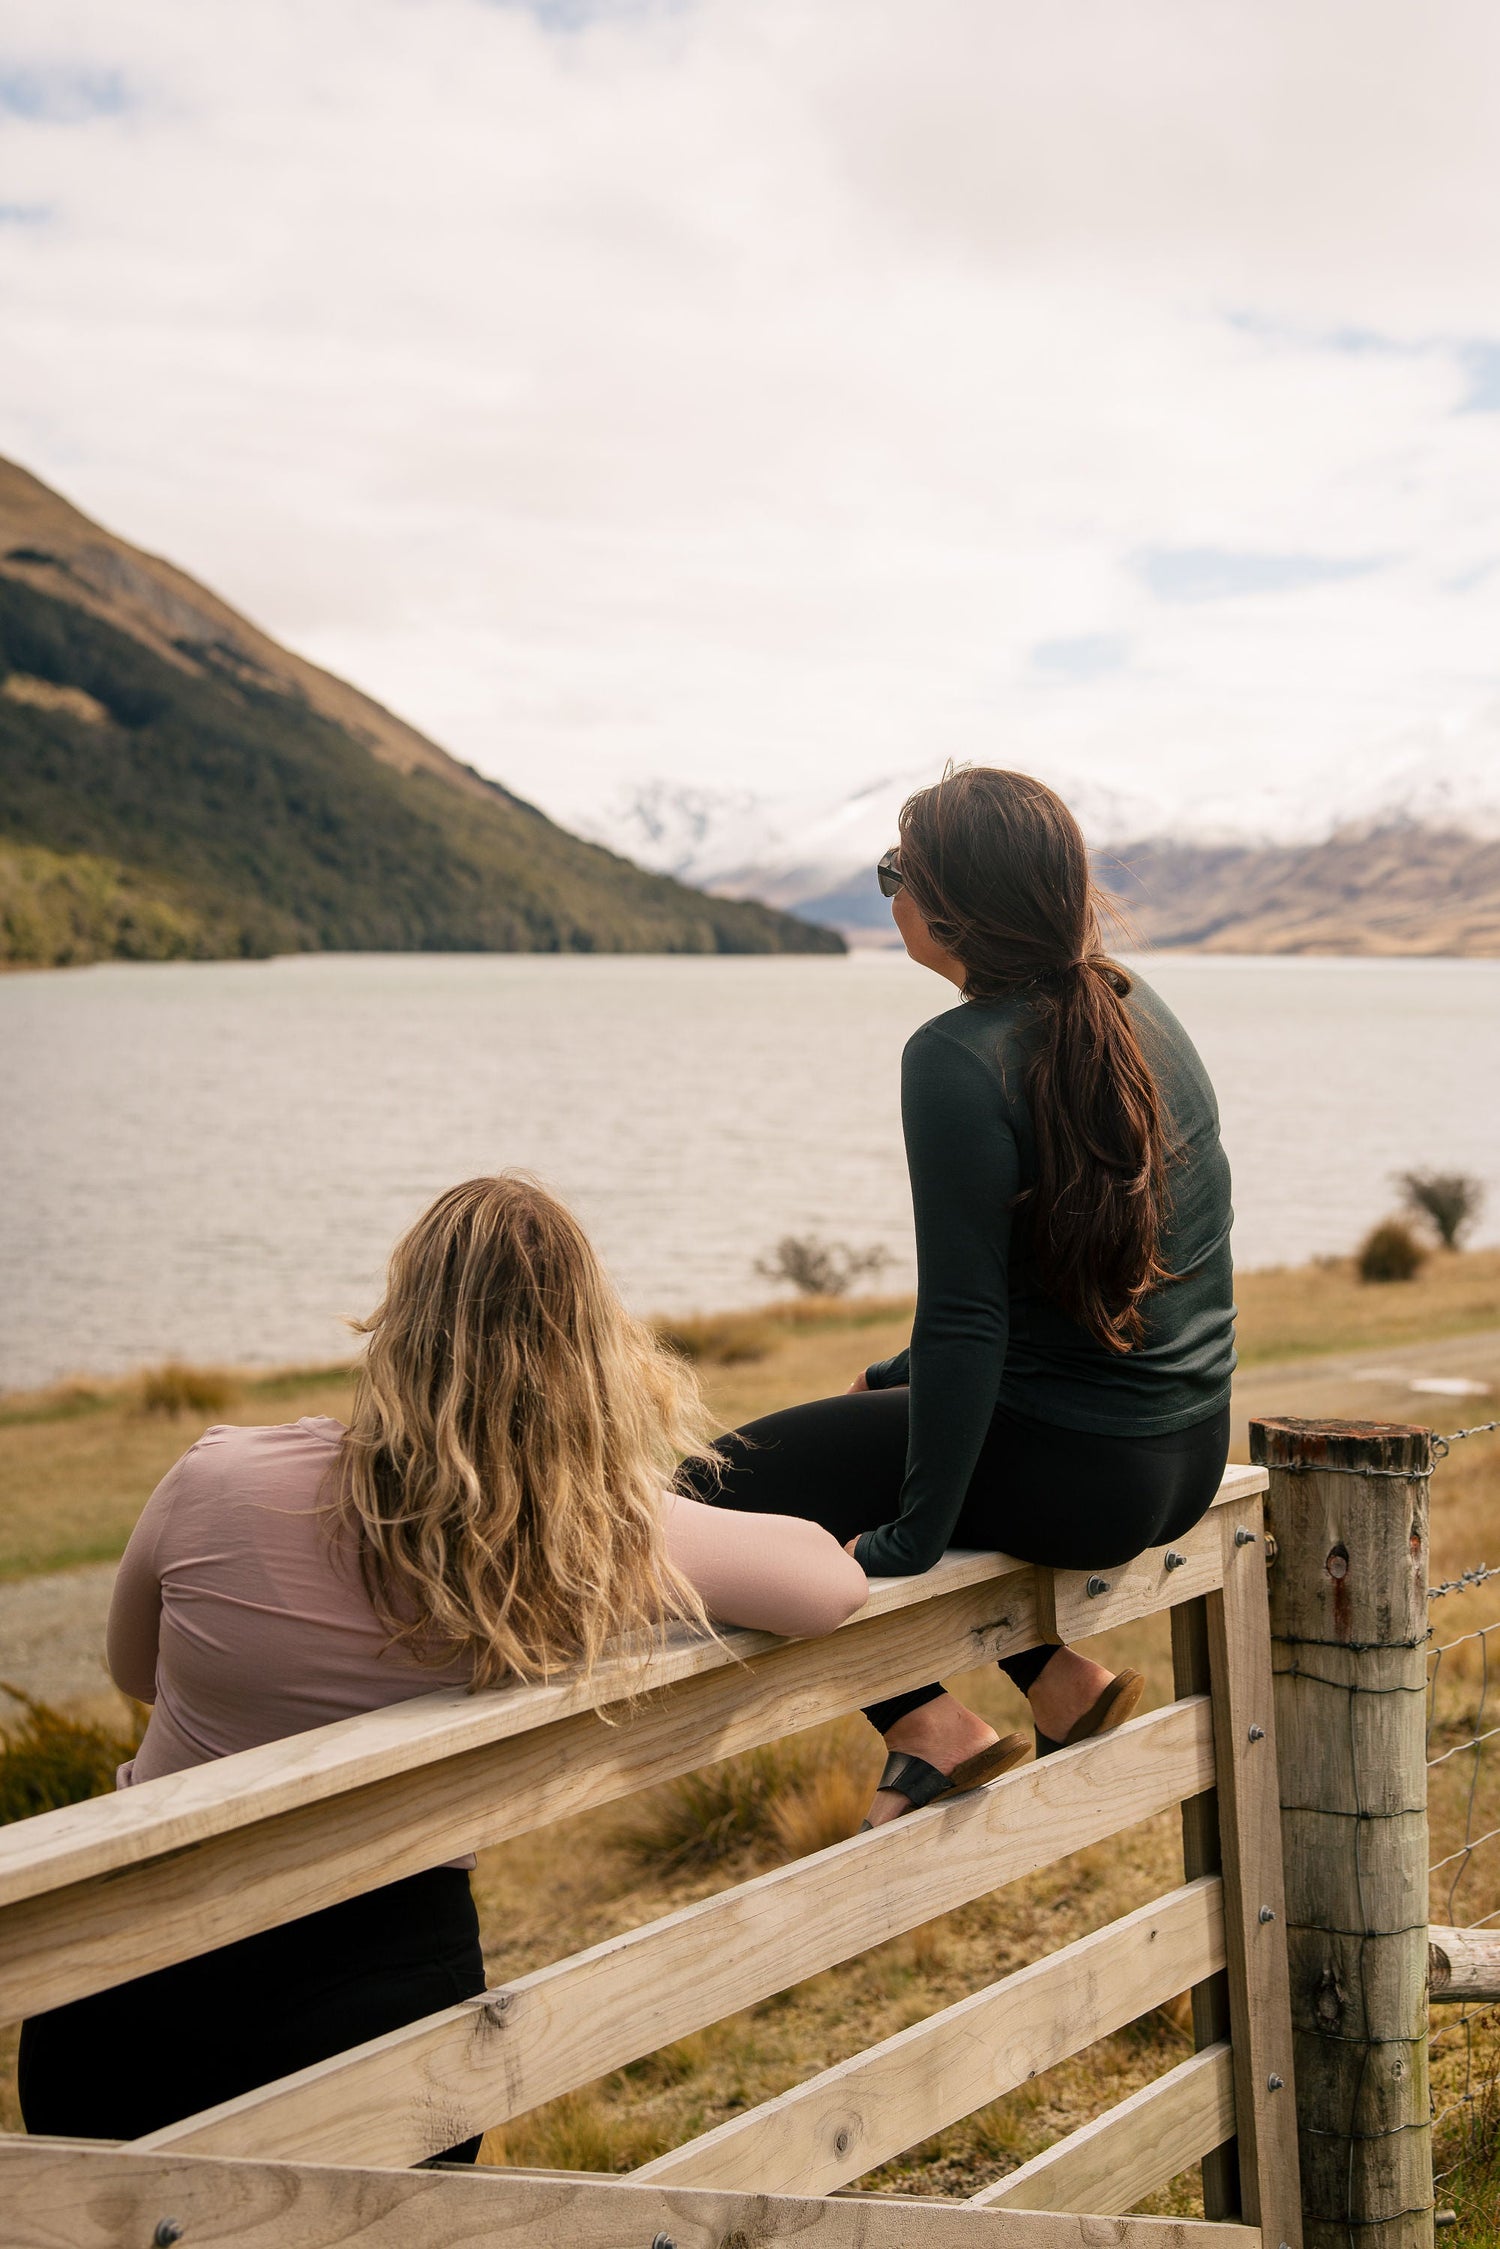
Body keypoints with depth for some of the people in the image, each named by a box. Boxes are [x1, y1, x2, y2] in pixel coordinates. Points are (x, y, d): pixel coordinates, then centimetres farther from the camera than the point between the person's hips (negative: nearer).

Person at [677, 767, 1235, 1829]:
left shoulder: (960, 1061, -20)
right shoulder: (1138, 1007, 5)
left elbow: (966, 1314, -21)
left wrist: (911, 1536, -12)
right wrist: (905, 1376, 20)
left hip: (1076, 1476, -8)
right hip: (1191, 1455, 8)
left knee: (723, 1484, 7)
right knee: (873, 1411, 30)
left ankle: (928, 1723, 2)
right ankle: (1060, 1679, 20)